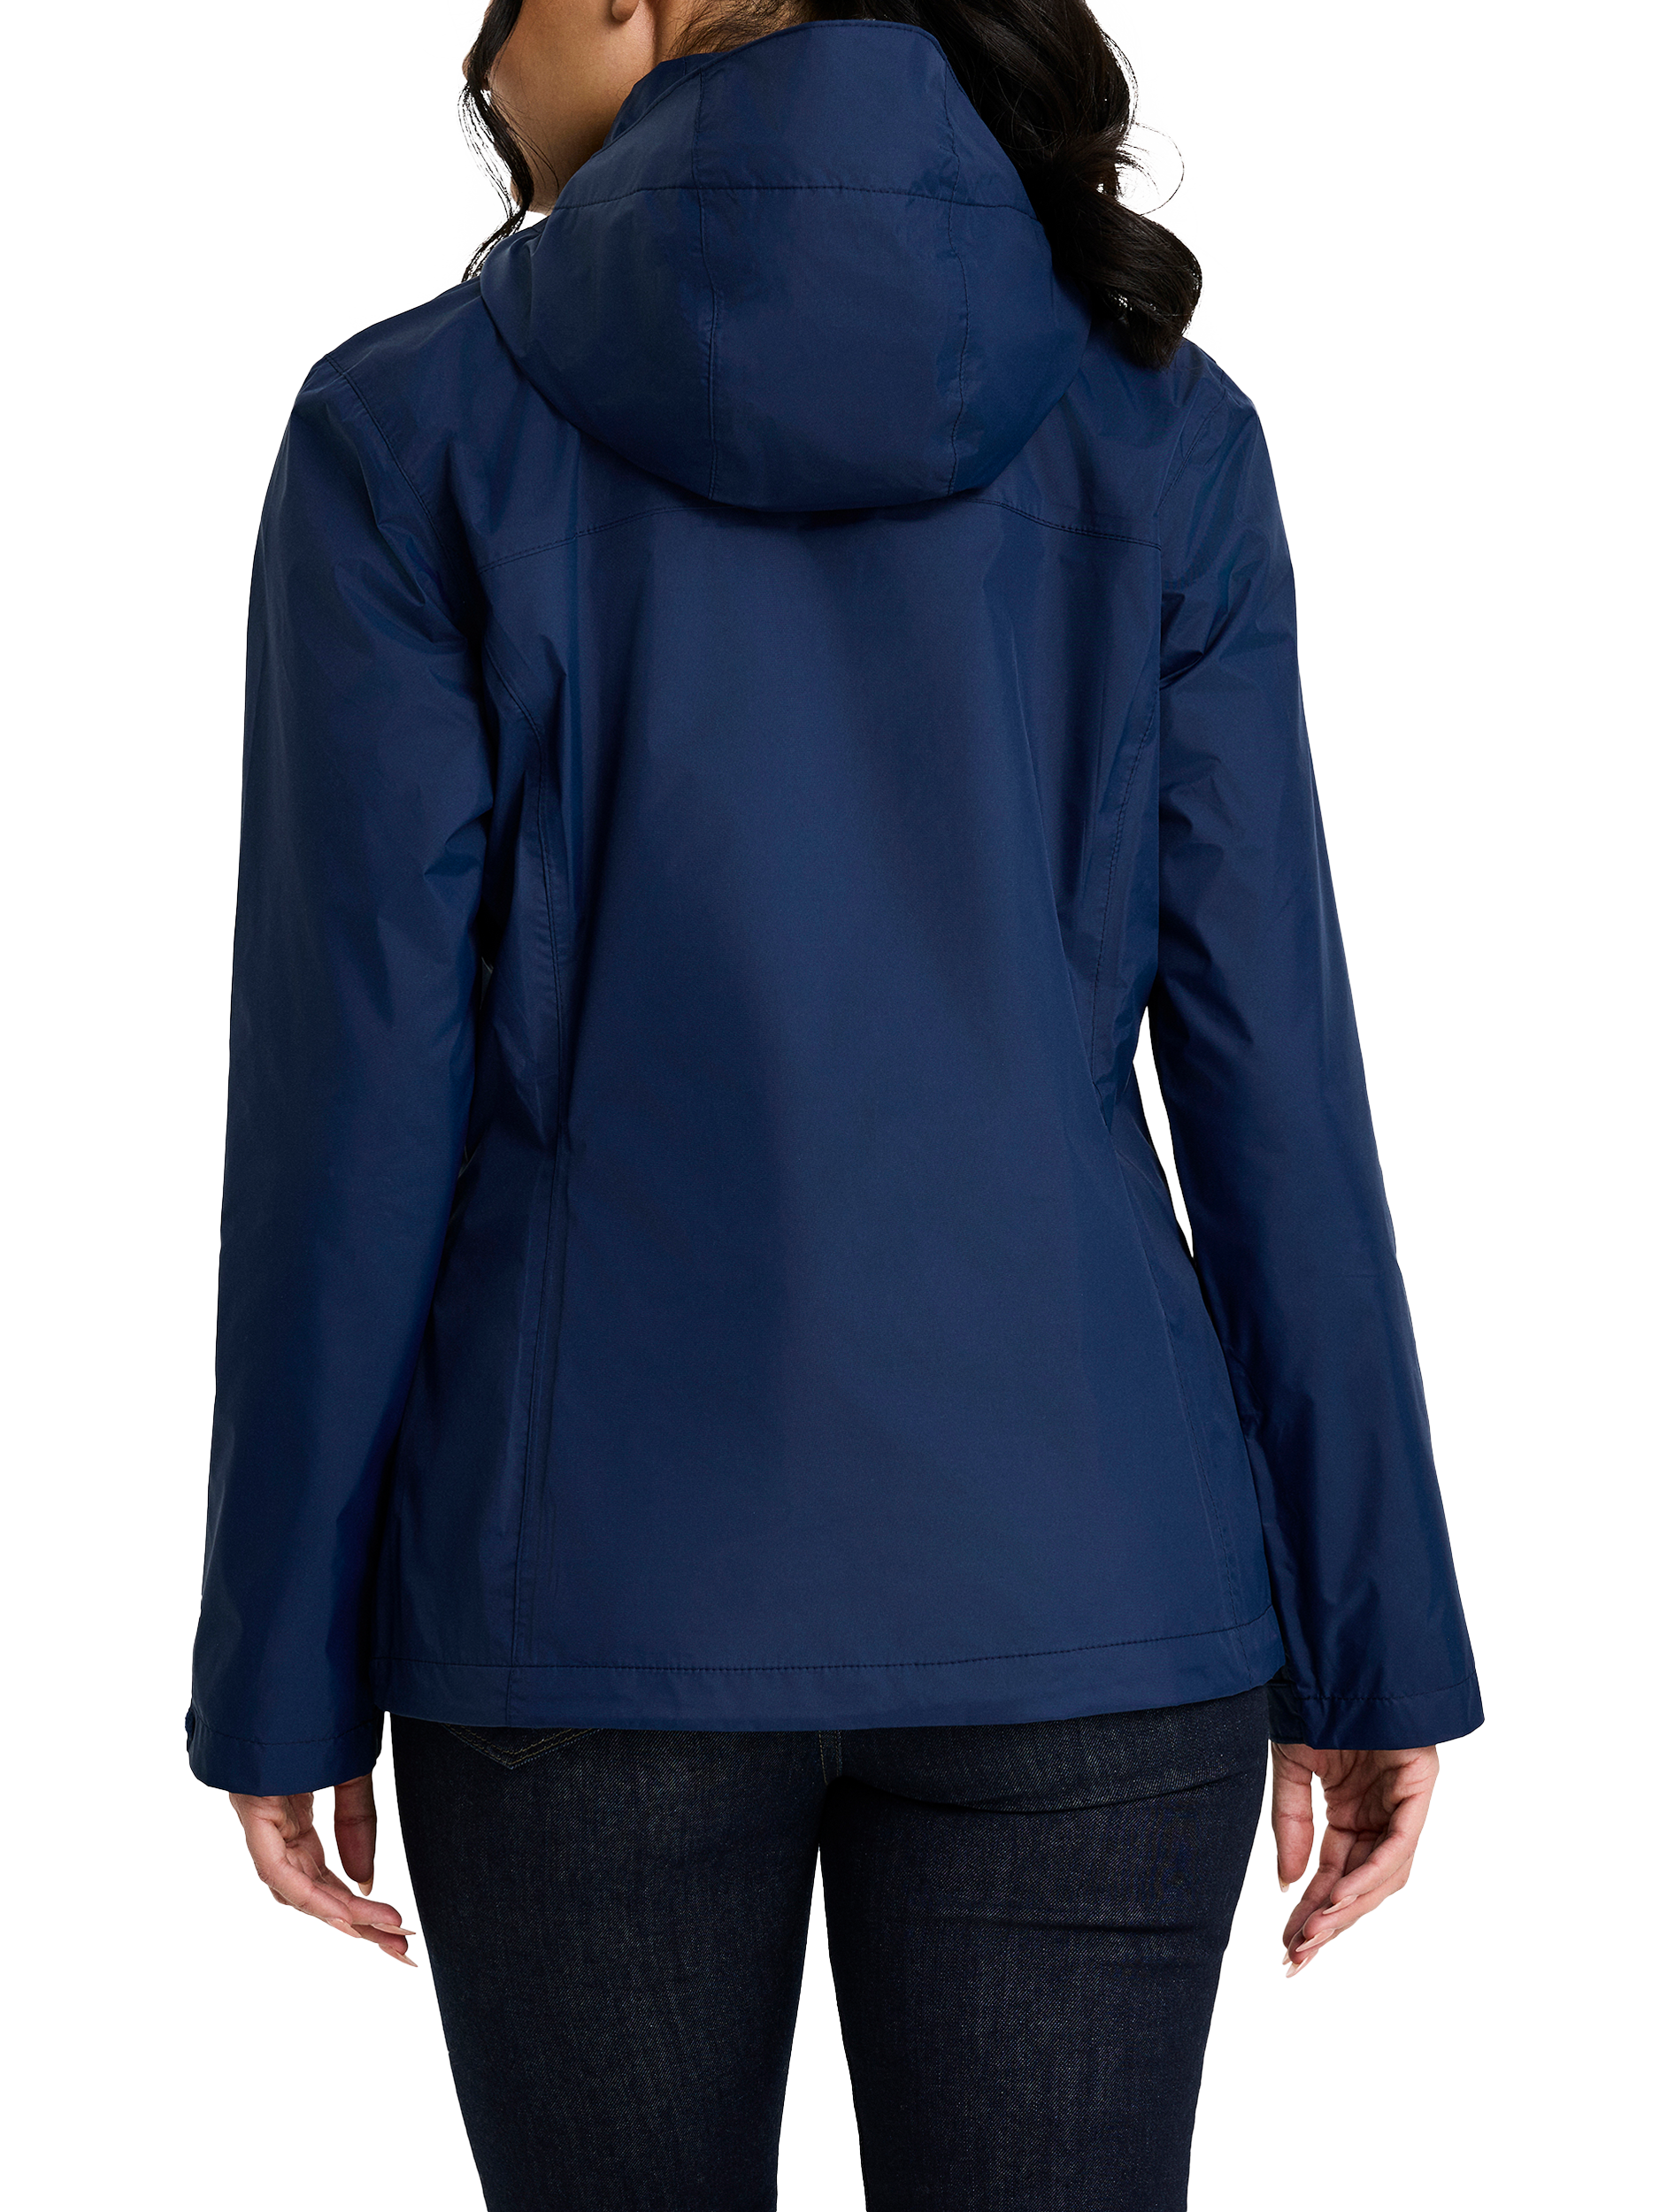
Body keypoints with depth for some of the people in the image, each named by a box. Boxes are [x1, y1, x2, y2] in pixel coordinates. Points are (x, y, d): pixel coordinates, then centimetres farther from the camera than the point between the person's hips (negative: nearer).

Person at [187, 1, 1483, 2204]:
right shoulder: (1163, 430, 1)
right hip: (1073, 1591, 1)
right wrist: (1378, 1642, 5)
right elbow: (1268, 1072, -2)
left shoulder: (411, 428, -4)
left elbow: (355, 1093, -7)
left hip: (596, 1591, -1)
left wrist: (287, 1668, 2)